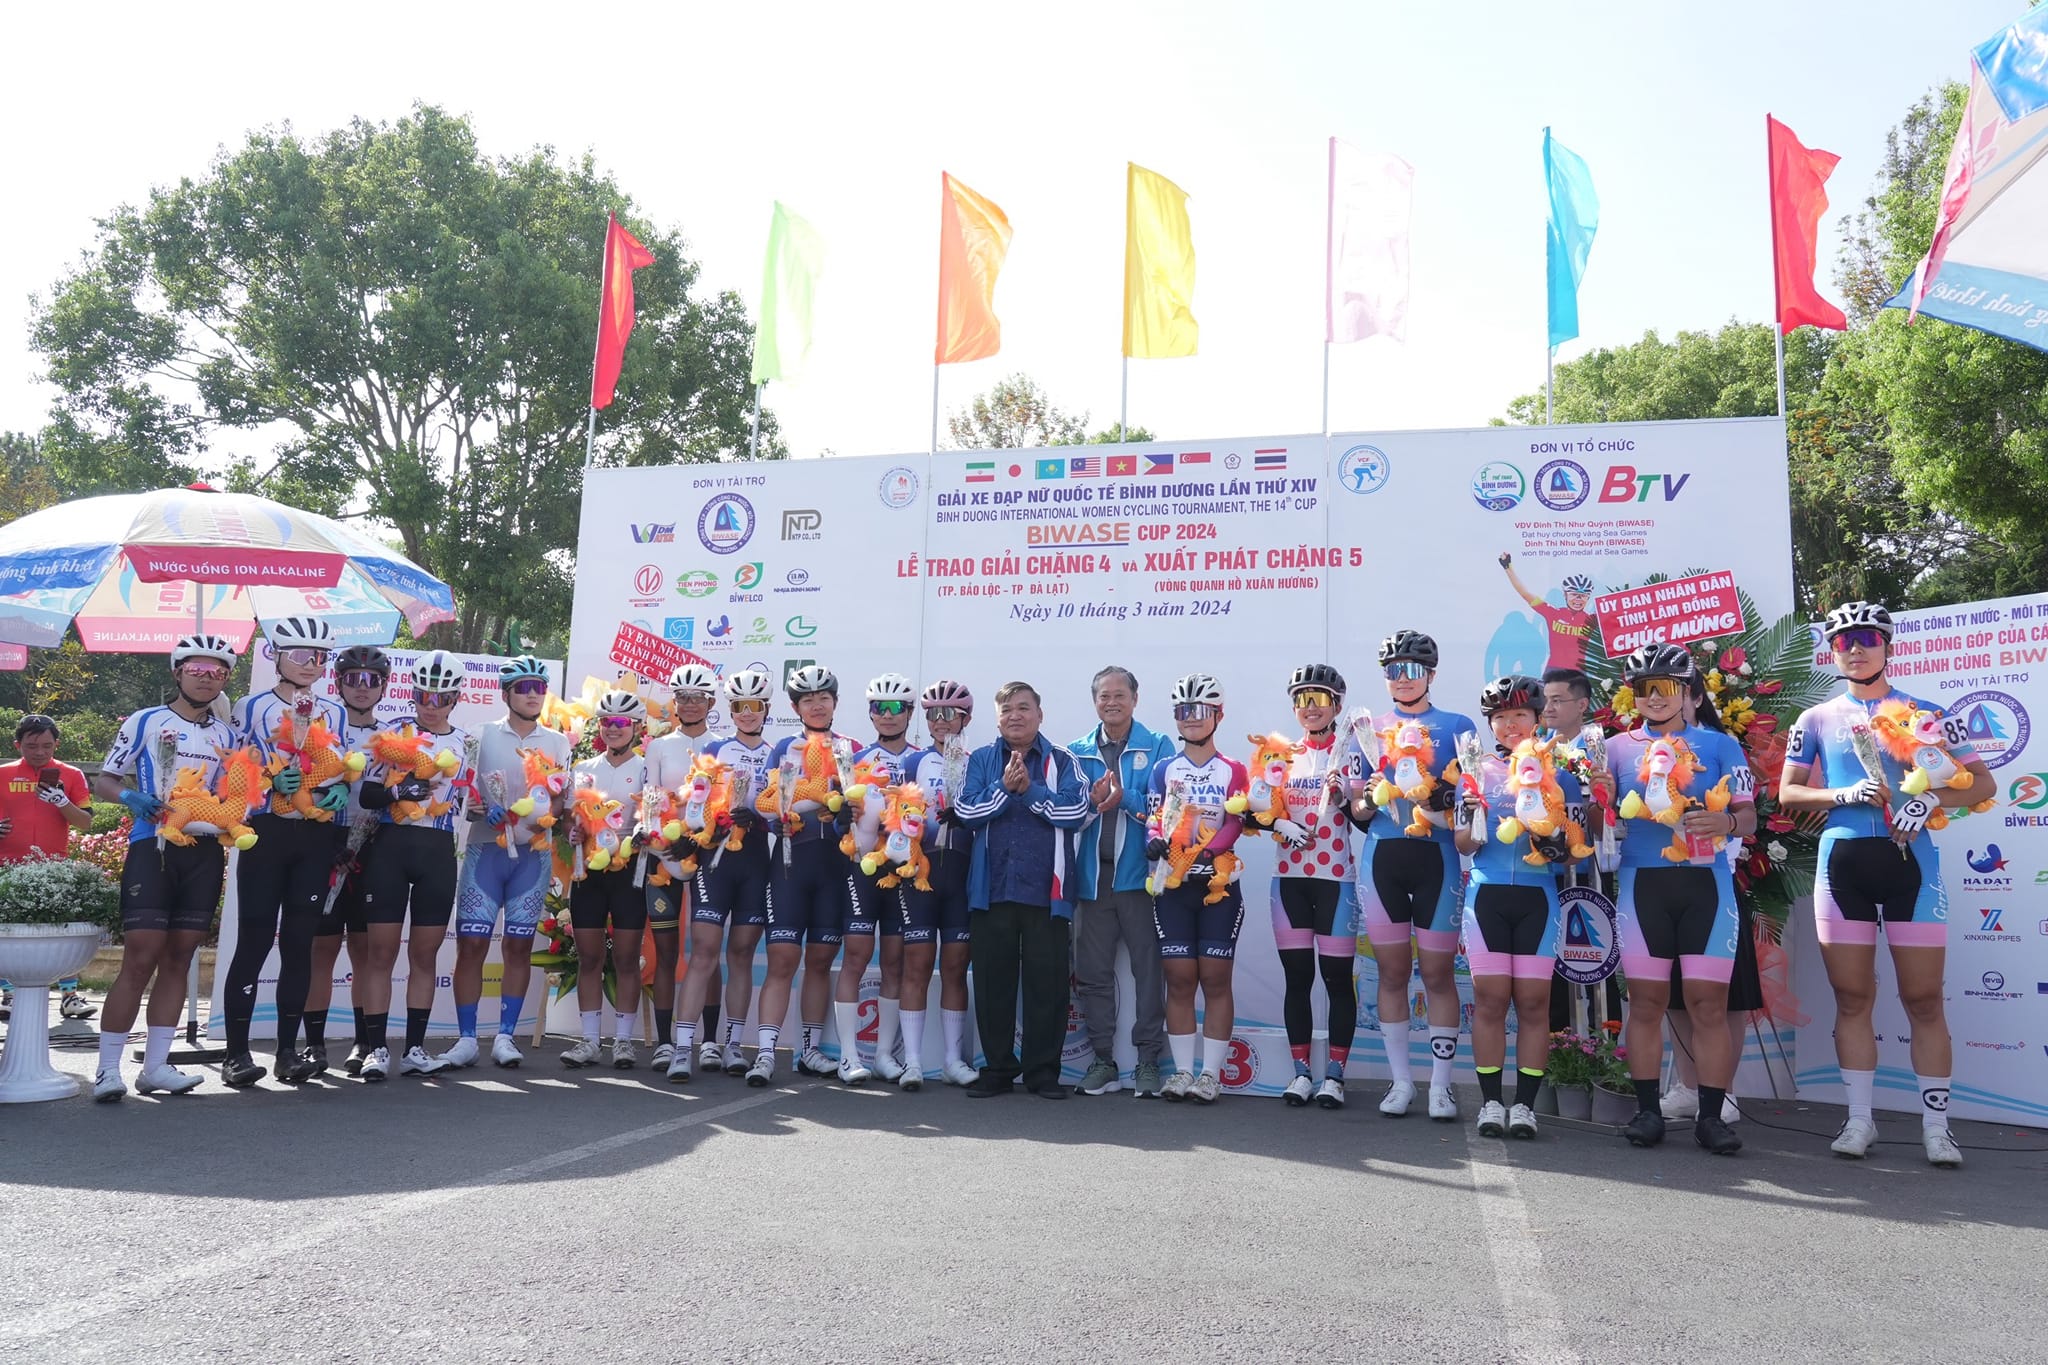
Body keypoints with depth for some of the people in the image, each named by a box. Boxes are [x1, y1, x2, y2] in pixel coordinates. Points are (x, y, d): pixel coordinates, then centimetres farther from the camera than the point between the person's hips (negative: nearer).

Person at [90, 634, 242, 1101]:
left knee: (178, 959, 7)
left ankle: (155, 1065, 12)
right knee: (140, 960, -10)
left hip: (204, 851, 5)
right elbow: (103, 780, 4)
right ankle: (107, 1068, -2)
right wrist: (130, 796, -16)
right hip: (152, 847, -4)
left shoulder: (226, 735, 15)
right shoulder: (145, 721, 3)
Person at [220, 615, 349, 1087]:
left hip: (317, 837, 3)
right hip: (267, 832, -3)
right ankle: (237, 1052, 5)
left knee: (300, 942, 5)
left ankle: (288, 1050, 11)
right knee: (255, 939, -3)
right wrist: (270, 781, -18)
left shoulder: (335, 714, 14)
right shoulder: (251, 707, 3)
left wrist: (341, 791, -4)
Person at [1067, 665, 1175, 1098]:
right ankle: (1102, 1060, 17)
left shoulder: (1158, 747, 4)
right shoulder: (1078, 751, 12)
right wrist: (1092, 800, -16)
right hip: (1092, 874, 3)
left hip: (1140, 872, -3)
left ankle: (1148, 1060, 9)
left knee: (1148, 969, 0)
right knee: (1093, 972, 6)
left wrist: (1123, 797, -21)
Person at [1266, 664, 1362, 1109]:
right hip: (1289, 875, 4)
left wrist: (1343, 793, -31)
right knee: (1296, 976, 6)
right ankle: (1301, 1072, 14)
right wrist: (1279, 824, -8)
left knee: (1337, 976, -1)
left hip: (1334, 876, -3)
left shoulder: (1348, 752, 1)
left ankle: (1334, 1075, 6)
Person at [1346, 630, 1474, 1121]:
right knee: (1392, 971, 6)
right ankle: (1401, 1081, 16)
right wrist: (1365, 800, -9)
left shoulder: (1457, 726, 7)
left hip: (1437, 856, -2)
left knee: (1439, 972, 0)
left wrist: (1444, 799, -18)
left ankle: (1441, 1084, 10)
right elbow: (1357, 812, 13)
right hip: (1382, 858, 2)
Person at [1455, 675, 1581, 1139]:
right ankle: (1490, 1102, 6)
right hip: (1487, 895, 0)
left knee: (1533, 1001, -1)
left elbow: (1576, 847, 7)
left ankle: (1525, 1104, 6)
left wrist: (1557, 845, -15)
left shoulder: (1558, 771, 8)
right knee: (1490, 998, -1)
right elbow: (1463, 844, 7)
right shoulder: (1478, 770, 10)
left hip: (1538, 897, 0)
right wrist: (1472, 823, -14)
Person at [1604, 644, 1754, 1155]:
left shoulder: (1720, 744, 9)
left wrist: (1725, 822, -17)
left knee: (1709, 1003, -2)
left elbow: (1748, 814, 4)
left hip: (1706, 882, -1)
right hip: (1642, 883, 1)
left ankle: (1710, 1116, 5)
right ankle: (1647, 1111, 10)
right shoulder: (1618, 747, 11)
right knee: (1646, 1001, 3)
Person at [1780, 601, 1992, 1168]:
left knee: (1924, 999, 1)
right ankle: (1859, 1118, 14)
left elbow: (1982, 782, 5)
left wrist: (1931, 799, -15)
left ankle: (1936, 1126, 10)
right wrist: (1845, 794, -9)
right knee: (1852, 998, 5)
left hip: (1909, 861, -1)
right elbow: (1788, 792, 9)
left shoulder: (1926, 713, 7)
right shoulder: (1816, 720, 11)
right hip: (1842, 862, 1)